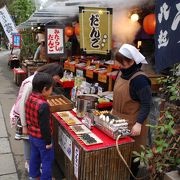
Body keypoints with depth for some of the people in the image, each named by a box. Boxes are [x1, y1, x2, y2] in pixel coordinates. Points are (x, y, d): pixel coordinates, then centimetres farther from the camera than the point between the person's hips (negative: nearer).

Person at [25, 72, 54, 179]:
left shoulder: (30, 98, -5)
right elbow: (45, 126, -26)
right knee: (47, 160, 12)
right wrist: (48, 141, -15)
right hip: (42, 138, -8)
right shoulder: (43, 105, -32)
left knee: (35, 156, 26)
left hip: (32, 135, 9)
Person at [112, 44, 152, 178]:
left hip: (132, 124, -8)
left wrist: (138, 123, -27)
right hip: (118, 120, 8)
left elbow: (147, 105, -21)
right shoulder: (122, 73, 2)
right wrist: (113, 111, 18)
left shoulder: (140, 79, -22)